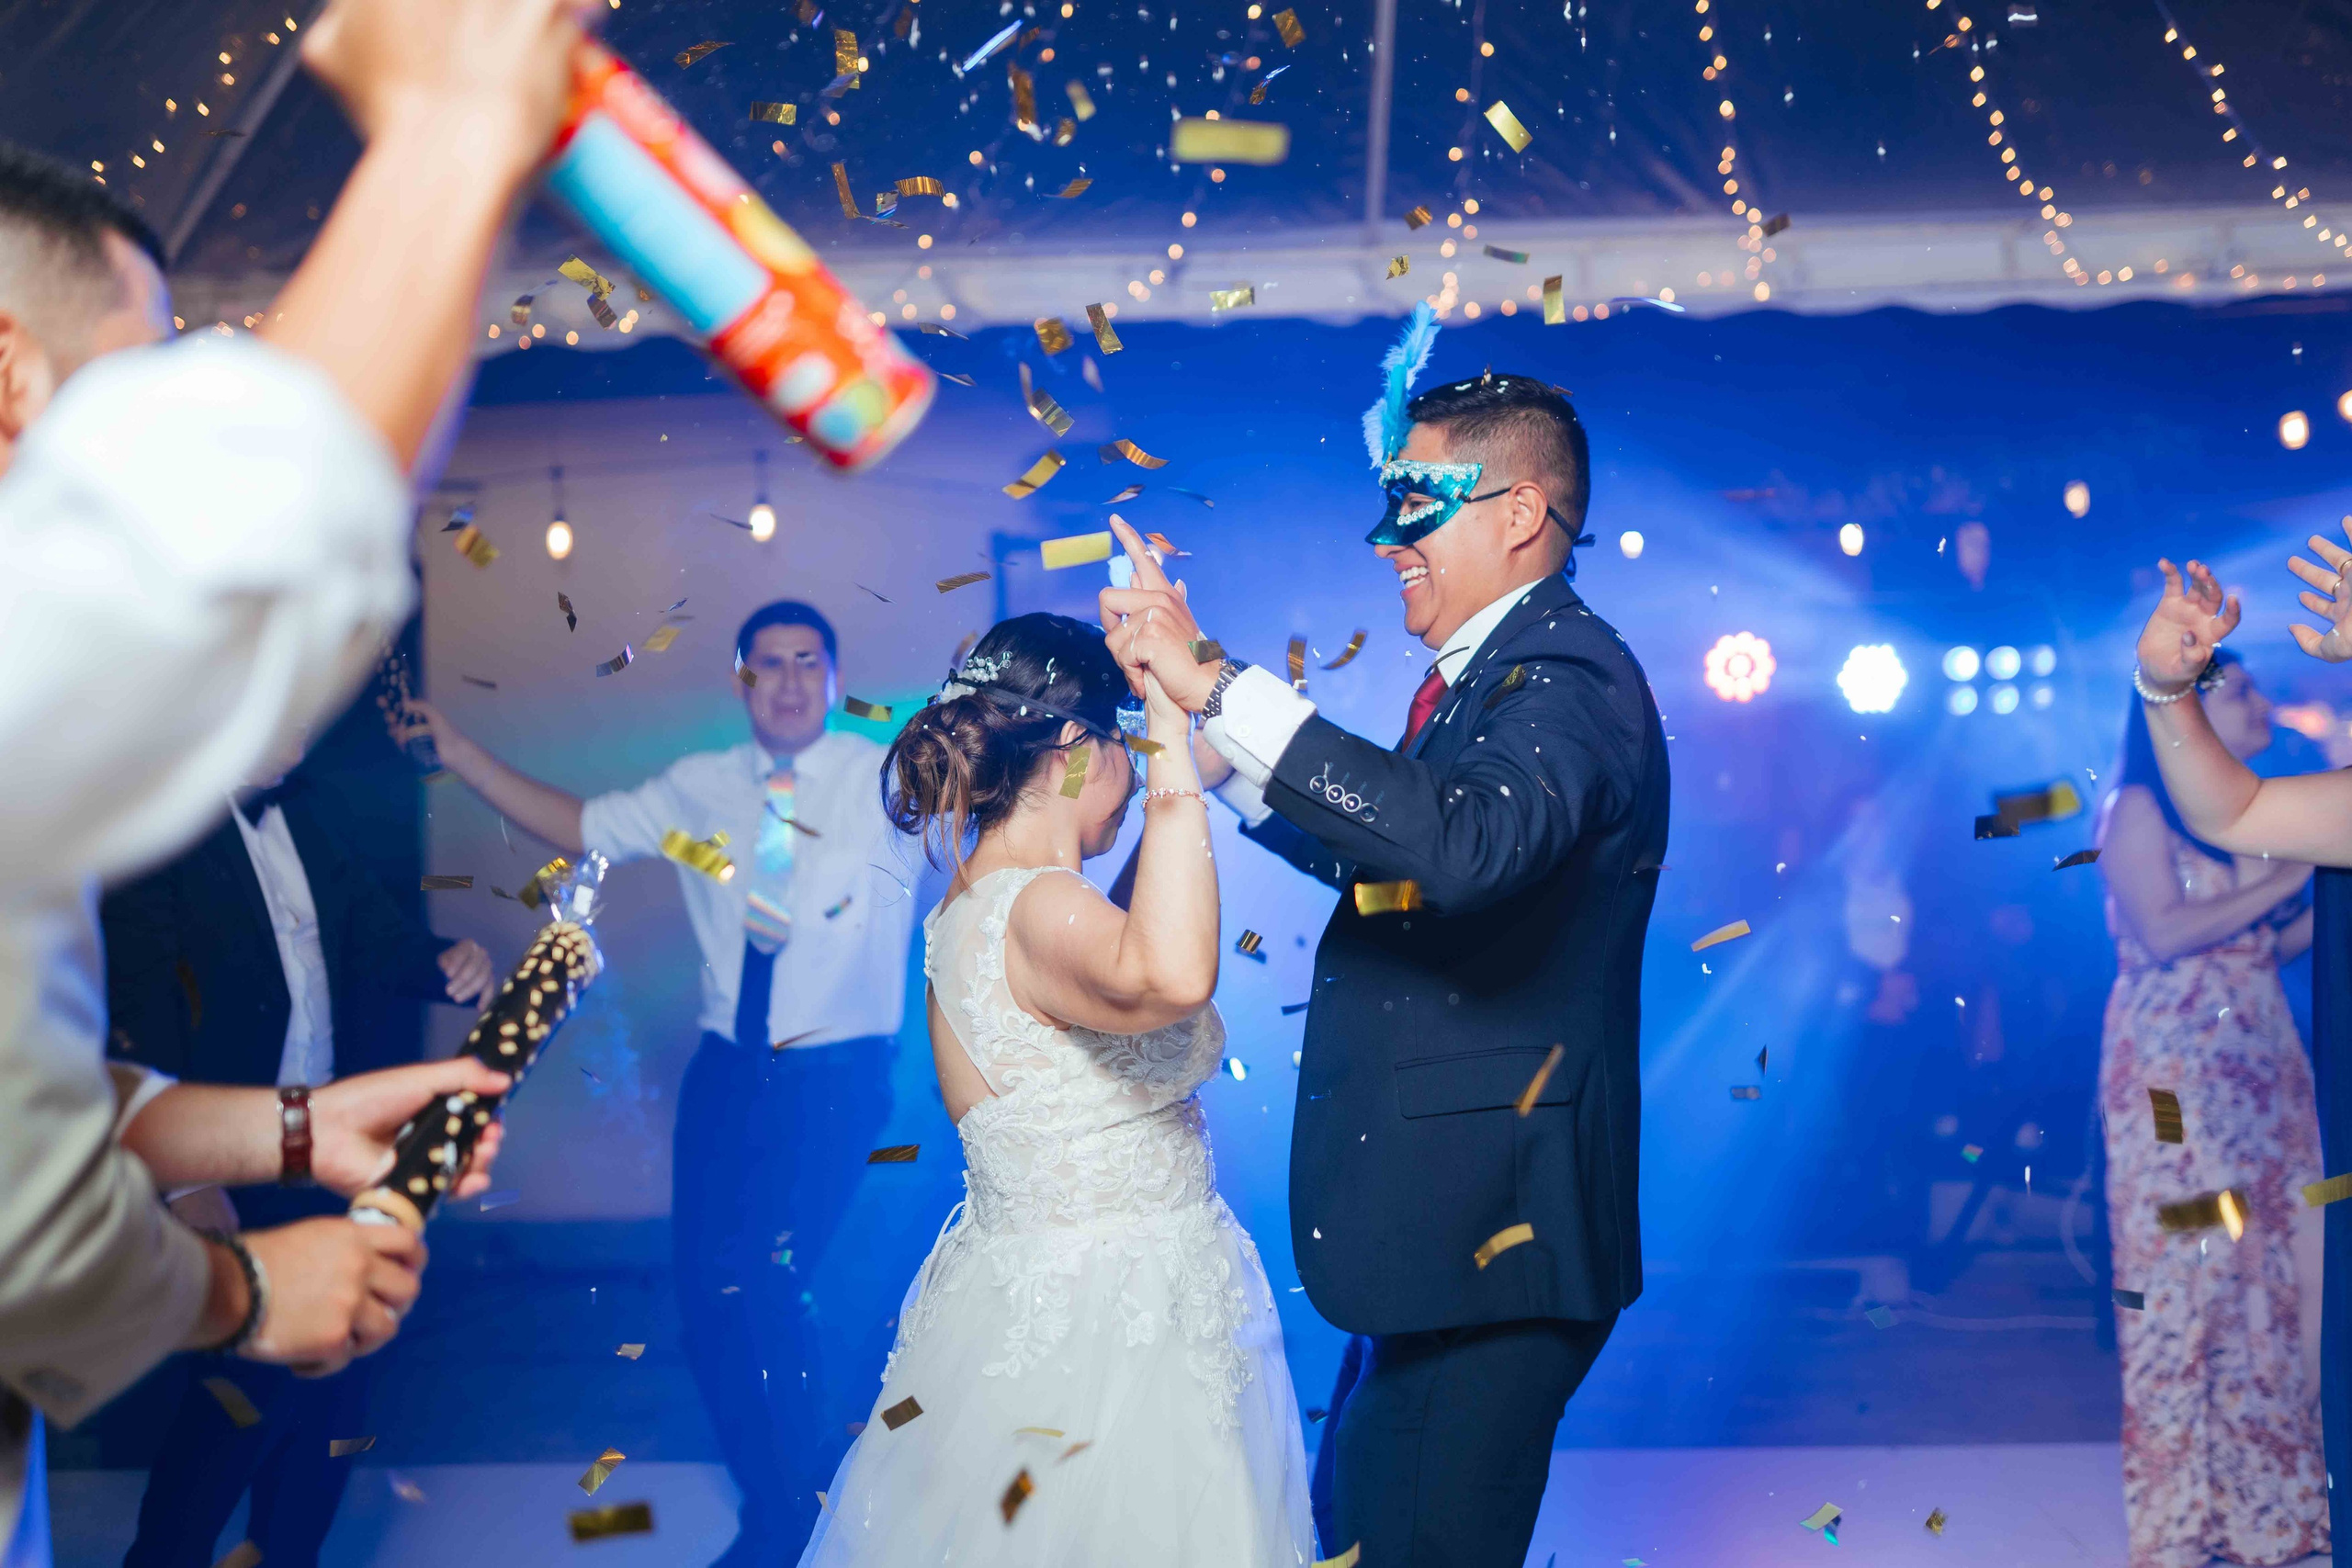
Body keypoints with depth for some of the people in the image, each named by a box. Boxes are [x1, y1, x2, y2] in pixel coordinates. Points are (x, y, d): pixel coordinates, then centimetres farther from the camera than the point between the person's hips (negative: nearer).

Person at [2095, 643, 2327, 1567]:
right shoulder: (2138, 808, -4)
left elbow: (2277, 943, 14)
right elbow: (2161, 932, -16)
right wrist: (2284, 879, -11)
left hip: (2262, 1066, 7)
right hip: (2174, 1066, -7)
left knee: (2274, 1272, 3)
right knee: (2185, 1273, -5)